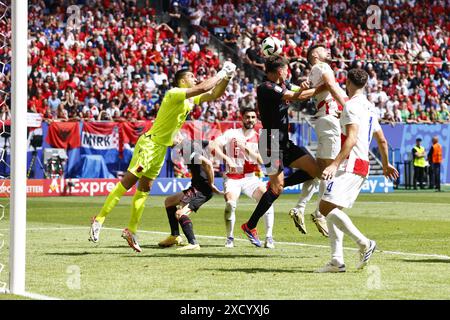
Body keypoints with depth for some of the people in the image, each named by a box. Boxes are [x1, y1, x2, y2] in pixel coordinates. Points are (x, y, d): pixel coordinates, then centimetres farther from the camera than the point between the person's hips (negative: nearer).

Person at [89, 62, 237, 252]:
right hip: (149, 144, -9)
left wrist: (226, 78, 0)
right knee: (127, 182, -10)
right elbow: (202, 88, -28)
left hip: (162, 149, 9)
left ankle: (131, 231, 12)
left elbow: (214, 94, 15)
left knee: (144, 190, 9)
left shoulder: (191, 99, 10)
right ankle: (99, 220, -7)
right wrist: (221, 73, -18)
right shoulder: (174, 94, -16)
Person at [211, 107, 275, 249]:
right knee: (230, 203, -27)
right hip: (232, 178, -2)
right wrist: (227, 159, -26)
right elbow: (215, 146, -13)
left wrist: (245, 148, -20)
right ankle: (230, 238, -7)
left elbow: (261, 161, -8)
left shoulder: (259, 138, 5)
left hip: (250, 178, 2)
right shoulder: (231, 134, -1)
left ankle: (269, 237, -15)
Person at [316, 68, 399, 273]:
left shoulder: (352, 105, -9)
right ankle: (337, 261, 3)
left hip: (351, 164, -10)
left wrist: (335, 164, -29)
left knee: (327, 207, -16)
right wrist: (386, 165, 42)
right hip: (362, 166, 10)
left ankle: (364, 244, -19)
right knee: (330, 209, 9)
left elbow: (352, 139, -22)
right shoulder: (368, 107, 20)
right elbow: (382, 140, 28)